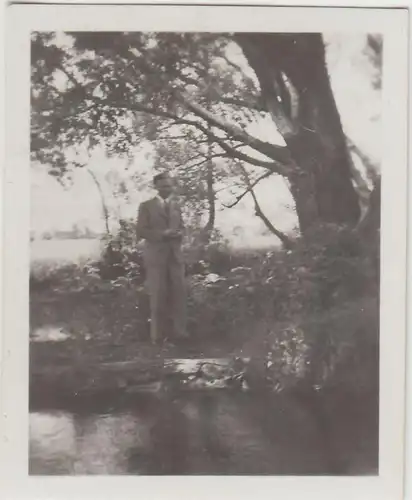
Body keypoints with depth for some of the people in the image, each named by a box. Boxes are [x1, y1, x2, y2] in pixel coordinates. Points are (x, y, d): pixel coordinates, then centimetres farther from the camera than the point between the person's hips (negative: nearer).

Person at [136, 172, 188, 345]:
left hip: (175, 254, 5)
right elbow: (141, 231, -6)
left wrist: (179, 234, -4)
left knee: (178, 293, 0)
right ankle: (158, 334, 6)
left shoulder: (176, 205, 17)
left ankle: (177, 331, 8)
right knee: (158, 295, -3)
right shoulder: (146, 206, 1)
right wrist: (162, 234, -18)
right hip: (155, 255, -4)